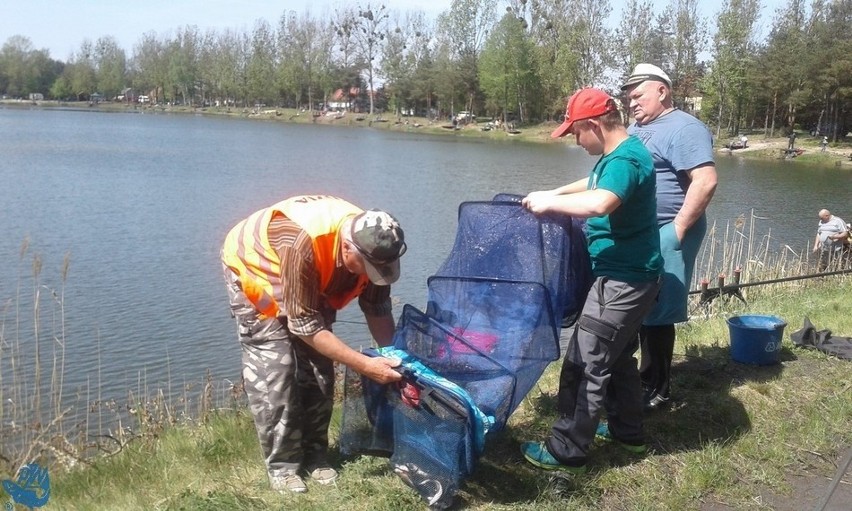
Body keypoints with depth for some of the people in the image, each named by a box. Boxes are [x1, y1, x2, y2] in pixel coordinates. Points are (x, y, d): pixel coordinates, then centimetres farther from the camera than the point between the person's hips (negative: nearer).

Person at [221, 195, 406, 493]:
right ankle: (281, 465, -1)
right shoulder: (304, 242, -44)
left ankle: (314, 454, 12)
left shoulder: (370, 243, -26)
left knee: (318, 364, -1)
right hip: (253, 266, -5)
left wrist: (396, 362, -20)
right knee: (273, 367, -13)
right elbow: (305, 326, -37)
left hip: (312, 282, 6)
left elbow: (377, 310, -11)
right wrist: (364, 365, -38)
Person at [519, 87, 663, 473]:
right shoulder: (616, 155, 10)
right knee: (617, 357, 22)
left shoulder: (625, 159, -22)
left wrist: (550, 203, -27)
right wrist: (556, 193, 17)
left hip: (624, 280, -11)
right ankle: (629, 433, 36)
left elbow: (599, 203, -40)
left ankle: (567, 451, 4)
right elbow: (596, 184, 30)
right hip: (626, 275, 11)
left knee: (584, 365, -5)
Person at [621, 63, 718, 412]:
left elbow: (705, 181, -23)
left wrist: (678, 229, -22)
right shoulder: (636, 128, 17)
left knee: (656, 312, -4)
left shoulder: (684, 129, -13)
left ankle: (658, 390, 8)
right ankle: (646, 375, 28)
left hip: (665, 235, -9)